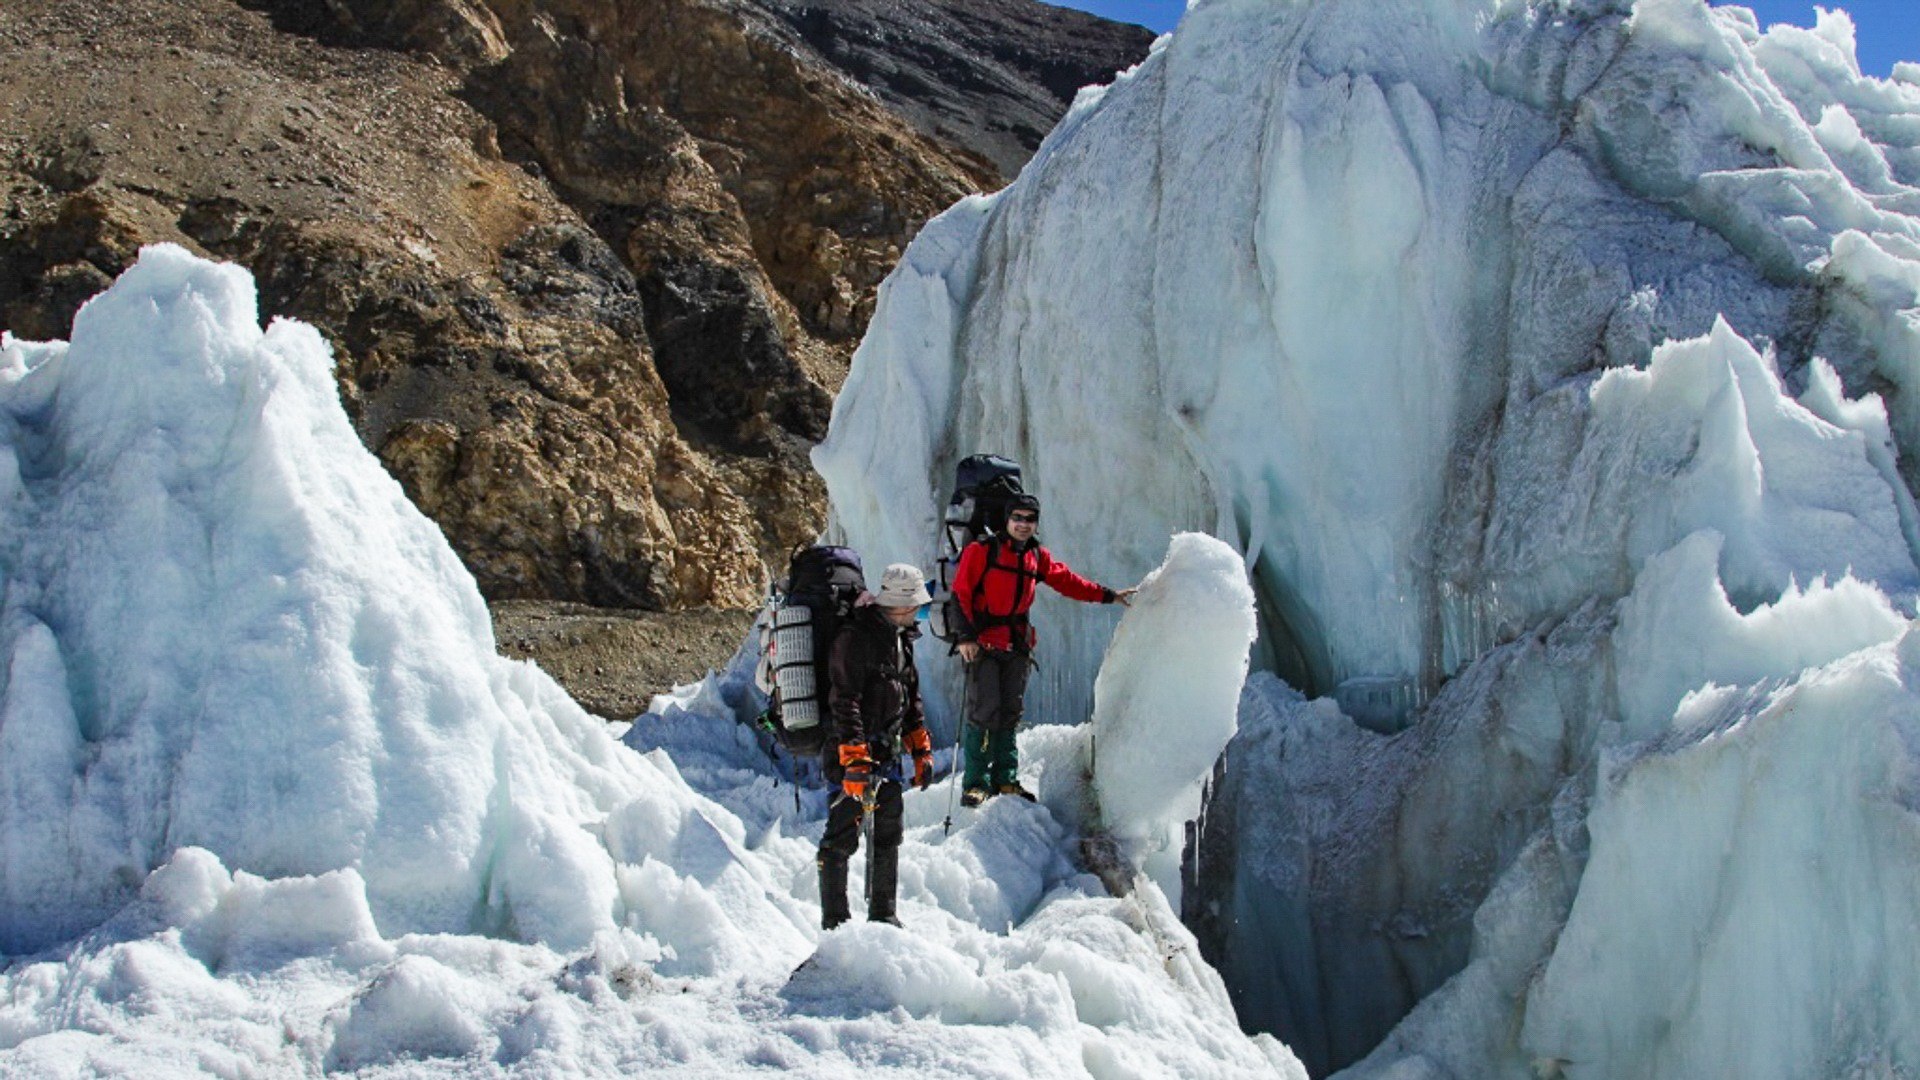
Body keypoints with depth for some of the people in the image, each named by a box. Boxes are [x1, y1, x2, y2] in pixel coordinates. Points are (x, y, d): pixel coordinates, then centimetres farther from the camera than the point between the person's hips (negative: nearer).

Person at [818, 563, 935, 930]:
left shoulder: (900, 637, 14)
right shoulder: (854, 638, -15)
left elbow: (911, 697, 24)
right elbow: (844, 703, -20)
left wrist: (921, 750, 20)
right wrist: (854, 760, -26)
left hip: (885, 753, 9)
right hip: (853, 752, -9)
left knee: (889, 834, 14)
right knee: (842, 837, -5)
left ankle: (883, 914, 25)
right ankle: (834, 923, 2)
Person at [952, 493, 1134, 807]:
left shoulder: (1038, 557, 12)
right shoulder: (981, 551, -5)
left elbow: (1067, 581, 19)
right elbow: (960, 593, -7)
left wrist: (1109, 596, 16)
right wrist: (966, 635, -16)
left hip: (1017, 645, 6)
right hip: (983, 644, -5)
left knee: (1010, 712, 9)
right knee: (983, 711, -9)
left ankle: (1005, 778, 17)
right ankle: (976, 783, -3)